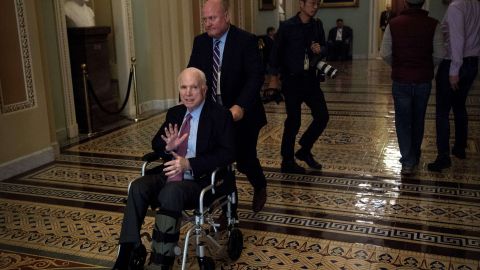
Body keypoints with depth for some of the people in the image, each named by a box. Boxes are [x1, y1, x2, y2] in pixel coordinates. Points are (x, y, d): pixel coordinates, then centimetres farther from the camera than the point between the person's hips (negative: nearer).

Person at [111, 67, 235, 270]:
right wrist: (167, 146, -7)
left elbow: (228, 153, -12)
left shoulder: (220, 116, -3)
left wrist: (189, 164, -22)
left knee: (171, 192, -35)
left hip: (200, 181, -6)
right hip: (170, 176, 6)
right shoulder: (174, 113, 16)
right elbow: (155, 143, 20)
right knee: (138, 187, -22)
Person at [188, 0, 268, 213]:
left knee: (245, 160, 6)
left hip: (241, 114, -4)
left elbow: (255, 77, -21)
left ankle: (260, 188, 41)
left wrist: (240, 106, -35)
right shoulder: (200, 42, 2)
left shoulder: (246, 41, -13)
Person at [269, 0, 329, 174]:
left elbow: (324, 49, 13)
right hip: (292, 79, -5)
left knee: (322, 116, 2)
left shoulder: (317, 25, 5)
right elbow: (276, 52, -3)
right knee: (293, 121, 0)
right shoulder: (287, 26, -9)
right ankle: (287, 162, 16)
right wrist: (274, 77, -3)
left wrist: (320, 50, -11)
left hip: (311, 78, 5)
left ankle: (304, 150, 23)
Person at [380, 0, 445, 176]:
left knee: (403, 121, 7)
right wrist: (427, 68, 12)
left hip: (401, 80, -1)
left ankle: (408, 162, 0)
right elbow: (440, 54, -8)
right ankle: (415, 156, 33)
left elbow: (385, 54, -7)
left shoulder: (394, 24, -8)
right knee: (418, 120, 18)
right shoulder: (432, 24, -8)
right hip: (424, 80, 1)